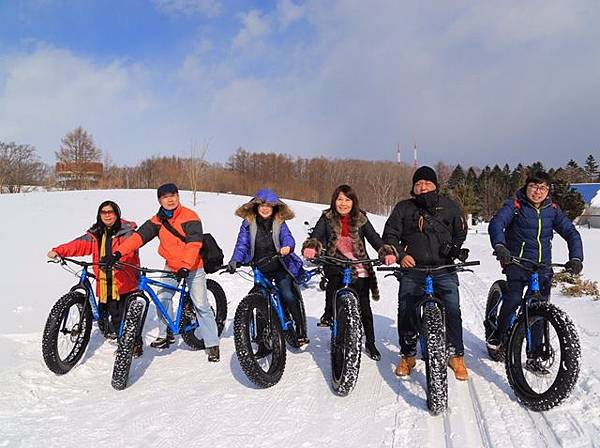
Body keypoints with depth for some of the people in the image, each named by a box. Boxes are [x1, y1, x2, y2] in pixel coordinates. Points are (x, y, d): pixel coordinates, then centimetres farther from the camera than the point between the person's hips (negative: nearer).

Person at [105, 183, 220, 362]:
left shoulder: (189, 217, -19)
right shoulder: (158, 220, -2)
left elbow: (194, 244, -28)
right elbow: (139, 236, -11)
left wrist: (185, 267, -39)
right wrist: (119, 253, -24)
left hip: (193, 267, -5)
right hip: (171, 266, 5)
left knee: (201, 305, -5)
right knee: (162, 298, -4)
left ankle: (212, 345, 2)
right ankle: (166, 334, 18)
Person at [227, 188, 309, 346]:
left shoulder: (279, 223, -1)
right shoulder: (248, 223, 0)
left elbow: (288, 237, -14)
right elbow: (242, 244, -5)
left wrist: (287, 247, -38)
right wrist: (235, 260, -22)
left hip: (279, 267, -2)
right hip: (258, 269, 2)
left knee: (288, 296, -17)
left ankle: (301, 331, -2)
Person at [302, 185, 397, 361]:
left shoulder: (361, 219, 1)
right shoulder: (327, 218, -1)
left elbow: (374, 238, -9)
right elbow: (315, 235, -14)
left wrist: (388, 253, -27)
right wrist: (310, 247, -37)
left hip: (360, 270, 0)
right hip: (336, 266, 0)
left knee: (364, 307, 2)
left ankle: (370, 343, 24)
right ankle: (328, 315, 3)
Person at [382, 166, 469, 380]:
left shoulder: (449, 206, 10)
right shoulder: (403, 208, 8)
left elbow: (461, 231, 24)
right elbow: (389, 235, 7)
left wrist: (454, 249, 11)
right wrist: (401, 255, -8)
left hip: (444, 269, 0)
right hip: (412, 269, 0)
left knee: (452, 311, -10)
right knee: (406, 313, -1)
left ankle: (456, 356, 9)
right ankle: (408, 356, 18)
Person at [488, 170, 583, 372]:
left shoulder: (552, 210, 8)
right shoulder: (514, 205, -4)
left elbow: (571, 232, 3)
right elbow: (496, 223, -21)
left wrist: (576, 258, -14)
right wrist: (499, 246, -40)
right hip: (517, 262, -3)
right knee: (513, 299, -23)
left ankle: (533, 357, 14)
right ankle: (499, 334, 4)